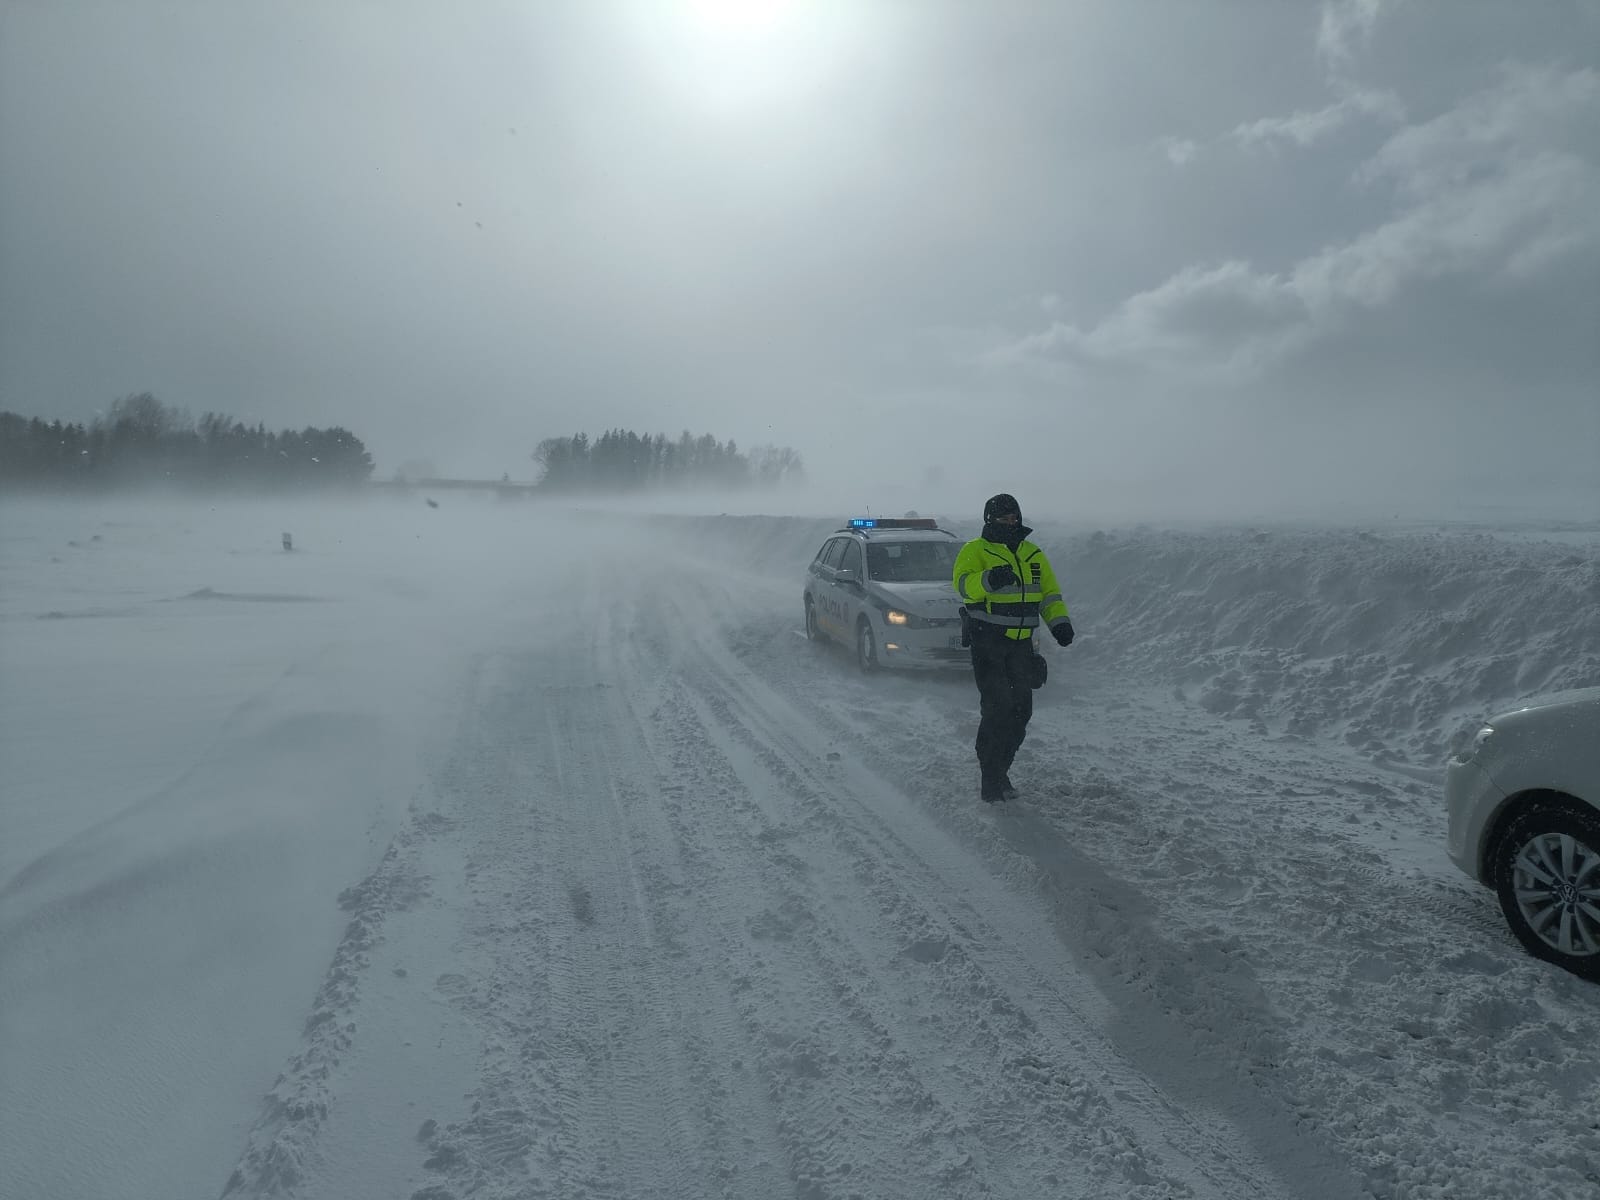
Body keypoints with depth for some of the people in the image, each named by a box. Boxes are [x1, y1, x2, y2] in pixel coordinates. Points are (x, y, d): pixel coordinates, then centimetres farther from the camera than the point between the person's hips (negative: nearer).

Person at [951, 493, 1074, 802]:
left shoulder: (1033, 554, 15)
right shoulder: (975, 551, -3)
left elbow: (1049, 594, 16)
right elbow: (962, 583, -21)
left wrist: (1059, 622, -1)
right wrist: (988, 580, -40)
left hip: (1021, 643, 6)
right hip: (987, 641, -6)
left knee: (1021, 710, 6)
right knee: (996, 708, -12)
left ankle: (999, 769, 21)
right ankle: (992, 780, -4)